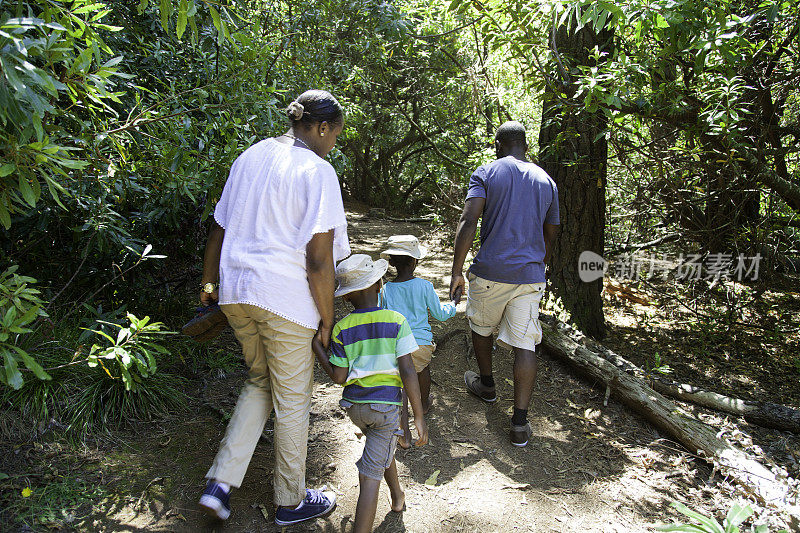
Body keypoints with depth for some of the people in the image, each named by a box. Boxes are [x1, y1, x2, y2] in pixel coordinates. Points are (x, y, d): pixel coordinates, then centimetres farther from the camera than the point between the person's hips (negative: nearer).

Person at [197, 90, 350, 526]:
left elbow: (219, 228, 13)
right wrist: (327, 320, -8)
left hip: (236, 293, 7)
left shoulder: (249, 157, 9)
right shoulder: (317, 171, -12)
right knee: (292, 399, 11)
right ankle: (291, 502, 29)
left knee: (260, 381, 26)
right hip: (285, 299, -7)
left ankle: (221, 482, 19)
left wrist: (209, 282, 23)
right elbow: (318, 259, -17)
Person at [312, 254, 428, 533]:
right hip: (385, 405, -4)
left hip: (354, 404, 4)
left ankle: (398, 497, 53)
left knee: (382, 448, 31)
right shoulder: (396, 321, -11)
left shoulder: (341, 329, -6)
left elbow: (339, 377, -6)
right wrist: (419, 416, -9)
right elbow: (407, 371, -15)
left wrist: (317, 348, 4)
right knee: (370, 475, -1)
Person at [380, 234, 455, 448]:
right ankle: (425, 403, 54)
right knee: (423, 366, 29)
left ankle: (404, 433, -12)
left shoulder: (386, 290, 0)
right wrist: (452, 306, 31)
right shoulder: (425, 286, -1)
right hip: (422, 343, 1)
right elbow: (440, 315, 11)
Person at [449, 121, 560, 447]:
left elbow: (468, 222, -14)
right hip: (530, 276, 3)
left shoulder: (486, 173, -1)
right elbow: (550, 237, 18)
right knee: (525, 345, 1)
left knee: (481, 328, 22)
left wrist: (456, 272, -13)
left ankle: (486, 385, 42)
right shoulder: (546, 181, 13)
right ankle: (520, 424, -1)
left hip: (490, 272, -2)